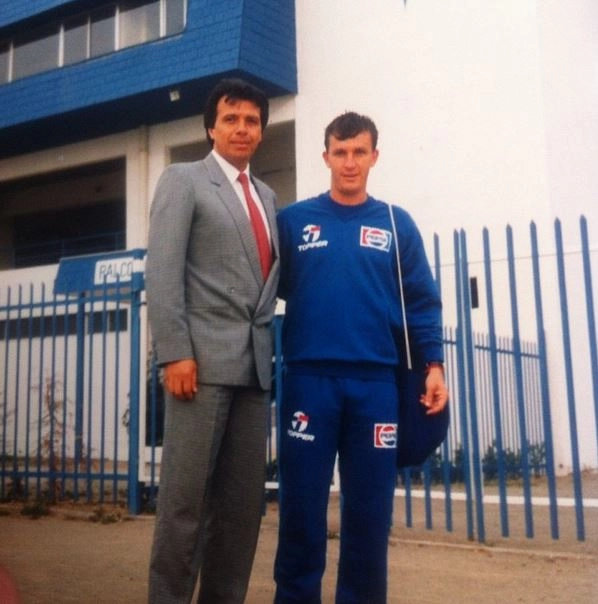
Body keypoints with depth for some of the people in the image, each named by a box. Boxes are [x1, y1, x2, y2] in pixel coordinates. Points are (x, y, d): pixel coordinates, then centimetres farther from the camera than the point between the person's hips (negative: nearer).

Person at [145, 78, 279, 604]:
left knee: (244, 497, 7)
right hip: (203, 358, -5)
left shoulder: (268, 198, 22)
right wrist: (175, 352, -15)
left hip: (254, 362, 6)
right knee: (186, 494, -4)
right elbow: (162, 272, -6)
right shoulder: (183, 180, 5)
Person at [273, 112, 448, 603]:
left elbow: (422, 301, 6)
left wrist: (434, 365, -2)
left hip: (377, 380, 1)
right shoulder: (293, 220, 7)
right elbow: (275, 285, 10)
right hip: (309, 377, 0)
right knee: (302, 502, 4)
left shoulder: (397, 224, 9)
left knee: (370, 506, 7)